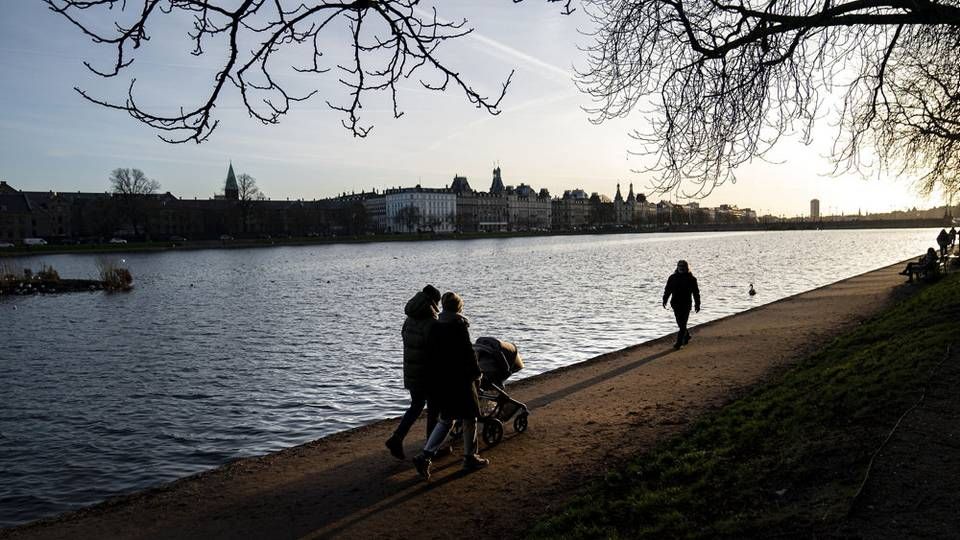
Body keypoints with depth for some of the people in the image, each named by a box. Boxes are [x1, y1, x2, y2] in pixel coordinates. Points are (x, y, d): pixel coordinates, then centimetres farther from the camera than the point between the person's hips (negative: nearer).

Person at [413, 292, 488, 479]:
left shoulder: (434, 327, 6)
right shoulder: (459, 326, -15)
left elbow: (432, 355, 12)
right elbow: (468, 353, -14)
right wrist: (476, 374, -1)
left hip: (440, 381, 7)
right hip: (460, 380, -7)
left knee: (445, 420, 15)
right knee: (469, 419, 10)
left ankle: (425, 456, 3)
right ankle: (470, 458, 21)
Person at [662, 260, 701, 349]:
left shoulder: (691, 279, 0)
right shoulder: (672, 278, 6)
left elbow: (696, 292, 4)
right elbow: (667, 290, 10)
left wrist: (697, 304, 2)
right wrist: (664, 300, 3)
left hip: (686, 305, -3)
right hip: (676, 304, 3)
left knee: (682, 324, -8)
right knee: (680, 323, 11)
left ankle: (679, 342, -5)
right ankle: (686, 335, 37)